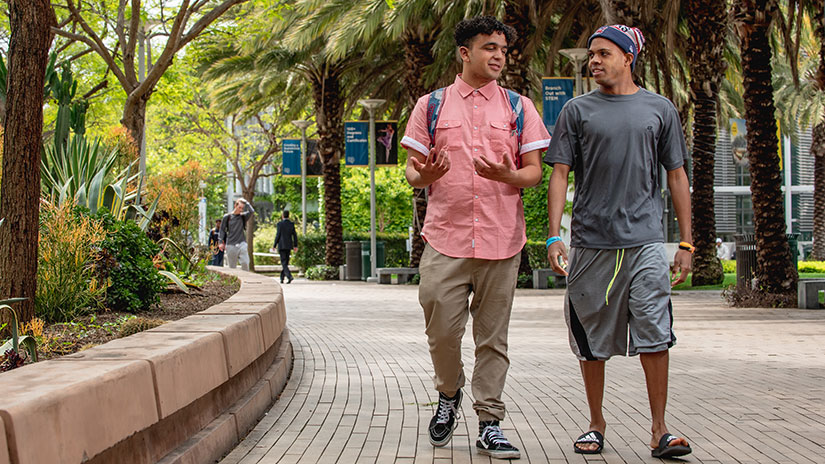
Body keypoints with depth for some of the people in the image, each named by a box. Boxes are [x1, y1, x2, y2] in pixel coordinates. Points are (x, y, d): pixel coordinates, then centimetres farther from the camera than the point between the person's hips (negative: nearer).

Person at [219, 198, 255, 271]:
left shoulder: (243, 216, 8)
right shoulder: (227, 217, 6)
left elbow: (252, 211, -9)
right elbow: (222, 230, 10)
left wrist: (246, 202, -1)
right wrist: (222, 242, 2)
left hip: (242, 244, 0)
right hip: (231, 245, 0)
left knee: (245, 263, -15)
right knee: (232, 266, 2)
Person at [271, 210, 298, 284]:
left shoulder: (280, 224, -8)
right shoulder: (292, 224, 4)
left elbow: (278, 235, -9)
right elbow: (295, 235, 4)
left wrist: (274, 246, -1)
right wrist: (295, 245, 9)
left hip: (282, 246, -5)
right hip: (289, 246, 5)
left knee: (284, 263, -7)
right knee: (285, 263, 14)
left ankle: (289, 276, -25)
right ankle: (282, 278, 19)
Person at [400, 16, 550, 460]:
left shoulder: (519, 107, 10)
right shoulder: (431, 106, 8)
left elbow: (534, 171, 7)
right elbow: (412, 171, 8)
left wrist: (508, 175, -16)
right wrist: (423, 176, -16)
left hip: (501, 239, 1)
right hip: (445, 237, -1)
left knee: (492, 336, 3)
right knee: (442, 330, -3)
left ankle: (489, 426, 10)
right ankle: (448, 394, 26)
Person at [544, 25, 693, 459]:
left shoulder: (660, 109, 9)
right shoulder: (577, 110, 7)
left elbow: (677, 176, 12)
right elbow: (559, 174, 4)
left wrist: (686, 243, 7)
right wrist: (554, 236, -7)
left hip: (645, 242, 0)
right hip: (590, 243, 1)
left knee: (655, 335, -8)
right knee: (591, 341, 6)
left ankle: (659, 430, -1)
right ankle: (596, 423, 21)